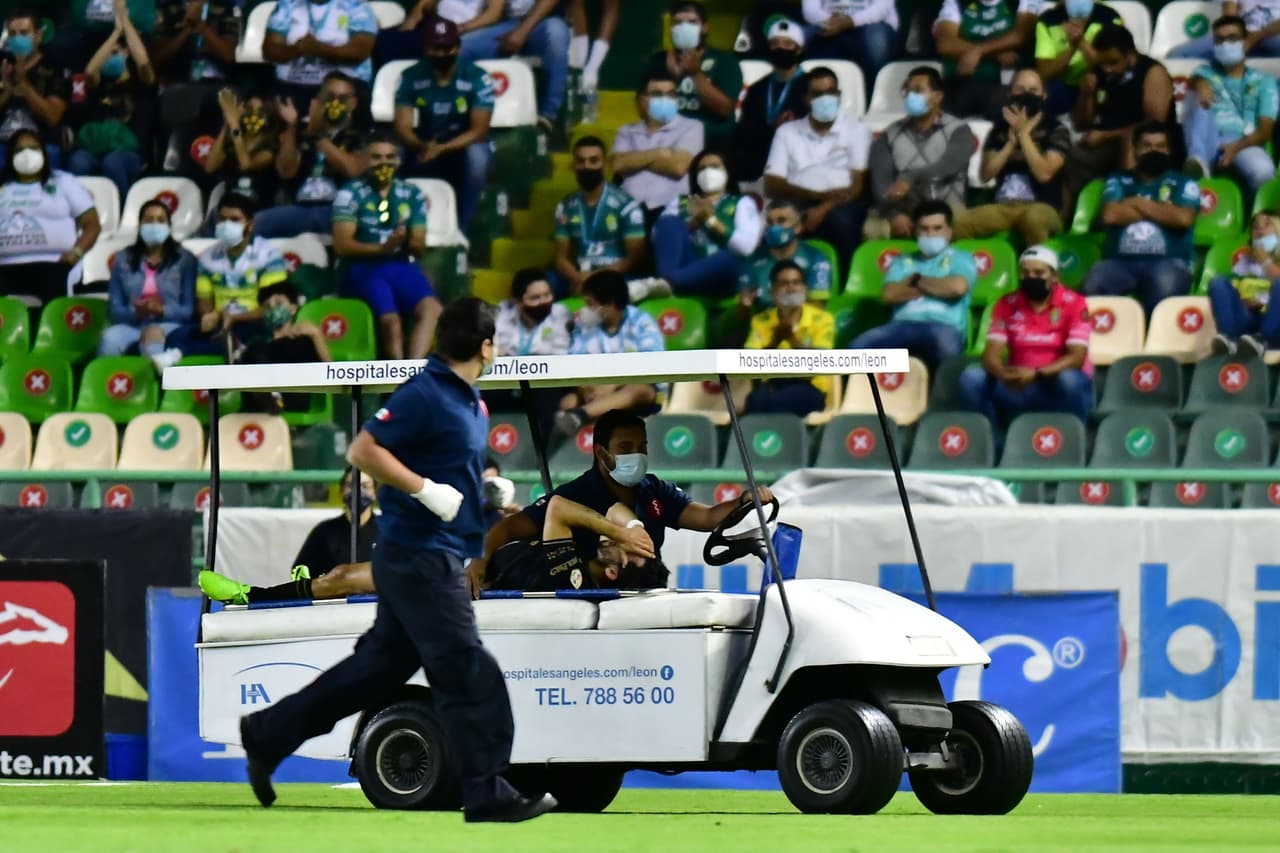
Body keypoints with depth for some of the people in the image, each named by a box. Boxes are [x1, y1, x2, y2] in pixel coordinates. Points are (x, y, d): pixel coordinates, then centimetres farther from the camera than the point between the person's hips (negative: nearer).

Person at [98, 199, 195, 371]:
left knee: (153, 333, -41)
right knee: (110, 337, -35)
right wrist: (135, 312, -12)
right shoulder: (123, 260, 18)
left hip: (169, 326, -2)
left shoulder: (184, 259, 12)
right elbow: (114, 310, 11)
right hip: (131, 325, 2)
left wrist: (162, 310, -15)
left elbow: (190, 309, 4)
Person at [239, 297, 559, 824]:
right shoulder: (426, 394, -15)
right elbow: (363, 451, -20)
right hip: (418, 556, -10)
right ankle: (487, 794, -4)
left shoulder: (468, 401, 15)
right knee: (466, 673, -8)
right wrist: (426, 489, -23)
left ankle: (267, 734, 21)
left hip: (439, 557, 10)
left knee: (381, 664, 14)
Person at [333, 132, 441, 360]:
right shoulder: (350, 194, 2)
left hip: (401, 266, 3)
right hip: (364, 267, -3)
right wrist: (383, 248, -20)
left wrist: (406, 243, -16)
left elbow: (420, 248, 9)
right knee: (390, 319, -30)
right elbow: (342, 245, -6)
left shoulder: (412, 195, 13)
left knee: (431, 309, -28)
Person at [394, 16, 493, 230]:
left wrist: (441, 149, -36)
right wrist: (424, 147, -39)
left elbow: (479, 130, -21)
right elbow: (403, 127, -15)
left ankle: (460, 229, -28)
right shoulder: (411, 77, -10)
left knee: (477, 154, -37)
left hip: (463, 149, -2)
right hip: (425, 148, 2)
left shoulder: (477, 78, -16)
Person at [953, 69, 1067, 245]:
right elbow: (986, 174, 5)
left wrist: (1023, 134, -8)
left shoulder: (1056, 130, 4)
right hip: (1001, 208, 4)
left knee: (1034, 218, -42)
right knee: (956, 222, -25)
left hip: (1041, 208, -4)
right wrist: (1012, 141, -5)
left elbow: (1044, 173, -10)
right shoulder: (1000, 128, 16)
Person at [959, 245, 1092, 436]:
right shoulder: (1007, 304, 2)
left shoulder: (1073, 304, -7)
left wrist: (1036, 374, -32)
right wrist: (1005, 375, -31)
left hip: (1060, 388, -3)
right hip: (1019, 386, 3)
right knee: (972, 378, -20)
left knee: (1069, 379, -37)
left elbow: (1077, 357, -16)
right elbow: (991, 353, -7)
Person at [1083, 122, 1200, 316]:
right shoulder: (1119, 181, 19)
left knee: (1165, 286, -38)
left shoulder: (1183, 184, 15)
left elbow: (1183, 218, -5)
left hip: (1167, 261, -2)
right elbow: (1110, 215, 0)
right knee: (1094, 284, -32)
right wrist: (1161, 212, 3)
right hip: (1121, 261, 2)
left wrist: (1139, 203, 4)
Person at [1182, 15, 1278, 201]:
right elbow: (1198, 80, -5)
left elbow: (1265, 130, 3)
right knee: (1199, 98, -27)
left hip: (1244, 144, -2)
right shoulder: (1207, 73, 24)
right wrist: (1200, 85, -34)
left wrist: (1236, 147, -19)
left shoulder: (1264, 82, 18)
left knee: (1263, 171, -39)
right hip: (1208, 143, 2)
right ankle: (1198, 160, -51)